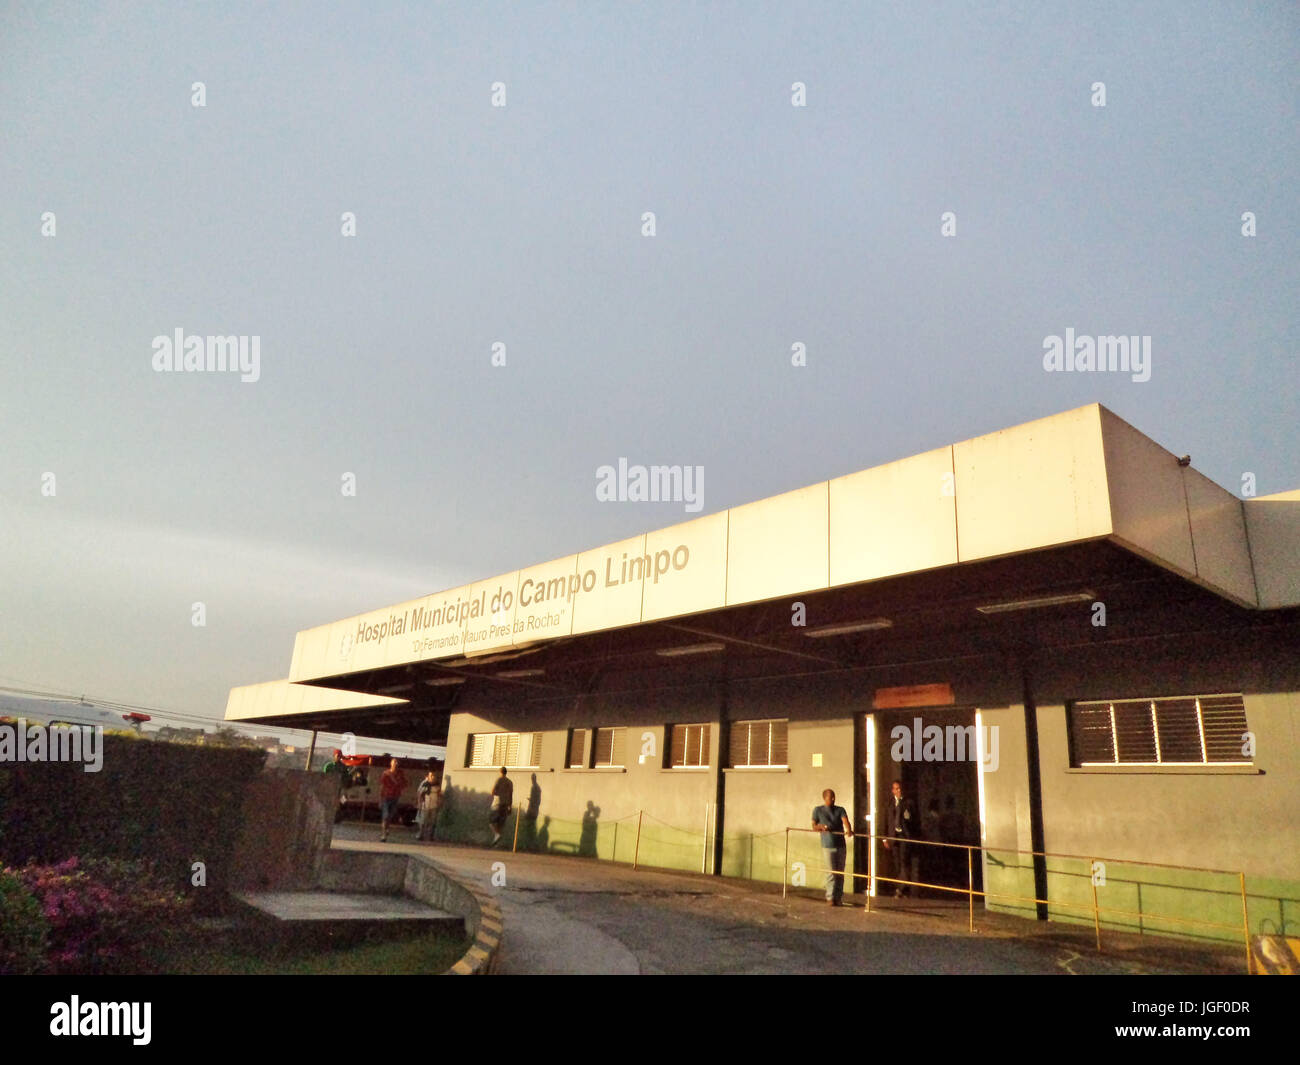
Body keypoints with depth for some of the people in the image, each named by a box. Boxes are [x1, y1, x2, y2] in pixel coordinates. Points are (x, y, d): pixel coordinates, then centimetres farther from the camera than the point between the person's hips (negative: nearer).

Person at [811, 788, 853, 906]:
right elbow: (814, 825, 8)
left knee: (840, 873, 6)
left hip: (841, 845, 3)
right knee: (831, 872, -6)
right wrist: (821, 827, -14)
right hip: (827, 846, -3)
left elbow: (846, 821, -9)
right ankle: (830, 898, 2)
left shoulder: (840, 810, 8)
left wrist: (849, 830, -30)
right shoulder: (818, 810, 5)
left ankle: (838, 897, 17)